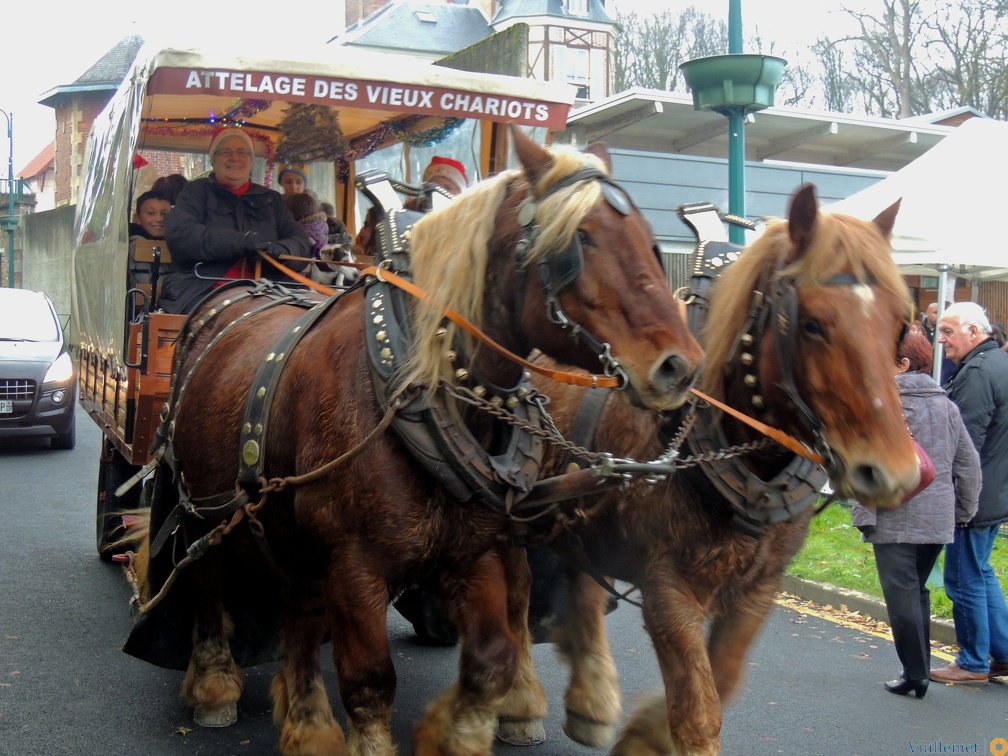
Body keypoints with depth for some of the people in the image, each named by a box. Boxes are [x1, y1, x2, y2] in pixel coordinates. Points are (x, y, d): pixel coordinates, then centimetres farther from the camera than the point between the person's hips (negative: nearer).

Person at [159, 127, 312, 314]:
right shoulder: (196, 191, 14)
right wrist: (241, 241, -17)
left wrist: (279, 250, -13)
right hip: (202, 292, -3)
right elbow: (179, 233, -5)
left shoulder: (271, 200, 23)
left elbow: (302, 244, 13)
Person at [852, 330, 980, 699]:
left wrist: (863, 514, -12)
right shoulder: (946, 405, 10)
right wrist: (964, 510, 19)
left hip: (895, 521, -6)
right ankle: (920, 670, 21)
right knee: (918, 591, 17)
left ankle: (914, 672, 3)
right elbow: (968, 463, 12)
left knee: (902, 594, 0)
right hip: (938, 520, 6)